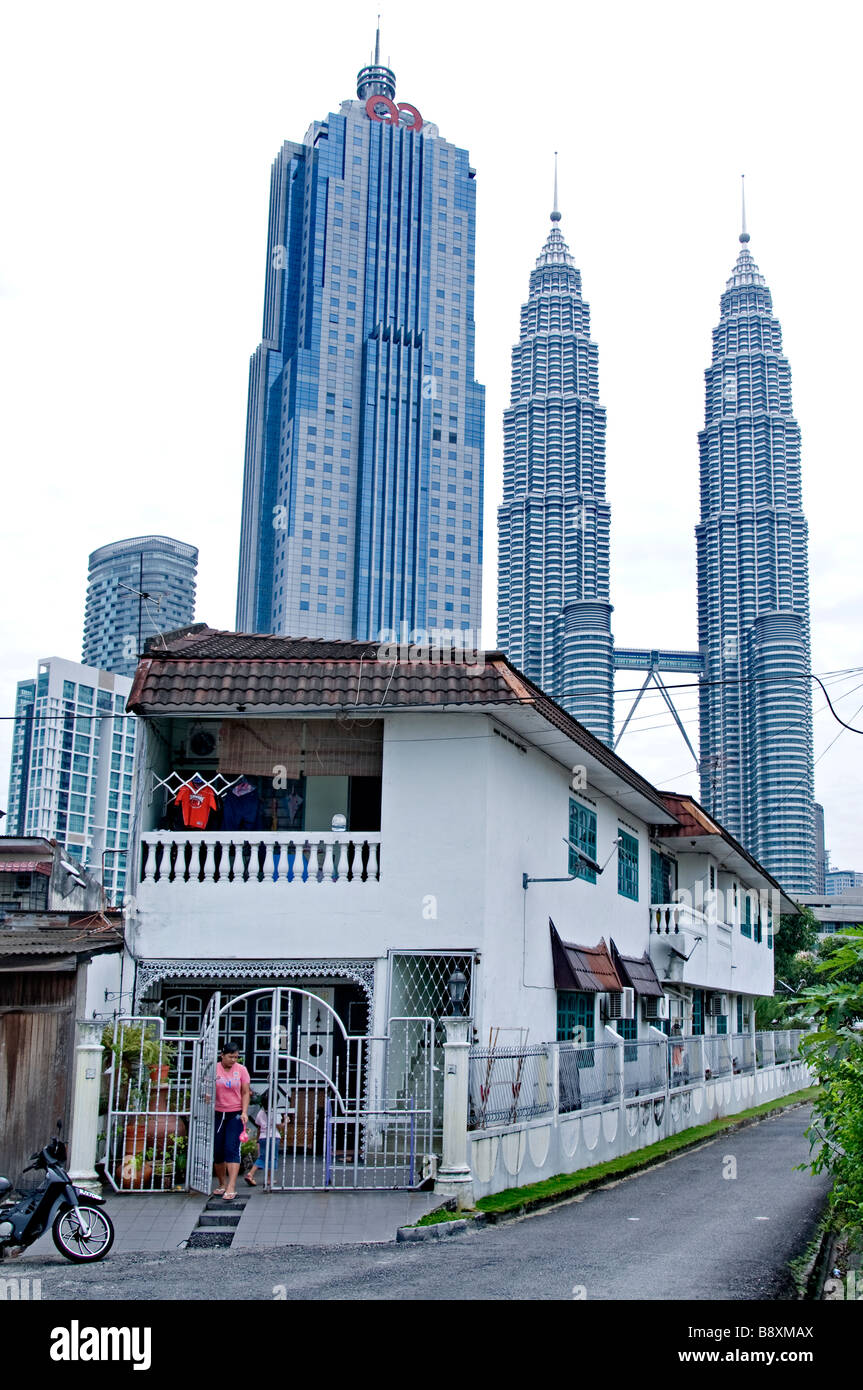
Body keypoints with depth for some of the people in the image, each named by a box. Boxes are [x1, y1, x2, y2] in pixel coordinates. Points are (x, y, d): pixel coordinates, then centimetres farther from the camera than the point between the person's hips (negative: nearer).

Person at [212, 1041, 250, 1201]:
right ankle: (222, 1184, 23)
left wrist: (244, 1112, -7)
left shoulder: (241, 1070, 0)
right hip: (218, 1114, 2)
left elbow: (245, 1093, 3)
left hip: (235, 1115, -1)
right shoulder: (214, 1069, -1)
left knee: (232, 1149, -12)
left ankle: (231, 1188, -16)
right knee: (217, 1151, 6)